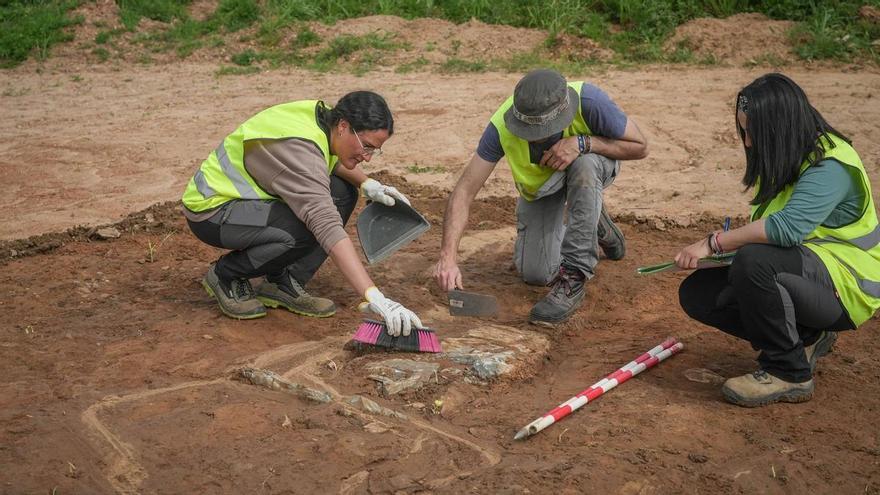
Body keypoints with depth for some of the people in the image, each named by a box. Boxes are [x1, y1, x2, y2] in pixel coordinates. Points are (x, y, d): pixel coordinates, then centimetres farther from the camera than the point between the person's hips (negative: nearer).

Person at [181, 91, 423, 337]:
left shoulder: (322, 115, -7)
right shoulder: (299, 149, -33)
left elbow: (334, 160, 17)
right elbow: (328, 227, -43)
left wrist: (368, 184, -3)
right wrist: (376, 298, -48)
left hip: (246, 195, 9)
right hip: (211, 211, -9)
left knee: (342, 192, -4)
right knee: (309, 228, -31)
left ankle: (282, 285, -1)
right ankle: (226, 275, -6)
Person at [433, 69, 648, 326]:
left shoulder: (588, 101, -39)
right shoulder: (502, 126, -34)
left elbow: (640, 147, -25)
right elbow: (465, 190, -32)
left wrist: (583, 142, -40)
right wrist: (448, 256, -43)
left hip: (592, 163, -2)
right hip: (539, 182, 2)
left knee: (584, 165, -40)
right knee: (535, 274, -7)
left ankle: (574, 277, -27)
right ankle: (593, 224, 24)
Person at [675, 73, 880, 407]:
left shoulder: (831, 166, -22)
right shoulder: (784, 161, 6)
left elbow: (788, 227, -36)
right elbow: (765, 227, 12)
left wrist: (714, 243, -30)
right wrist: (731, 246, -8)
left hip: (844, 286, -9)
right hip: (800, 268, 9)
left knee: (755, 261, -37)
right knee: (696, 294, -4)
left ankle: (788, 373, -17)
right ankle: (805, 338, 7)